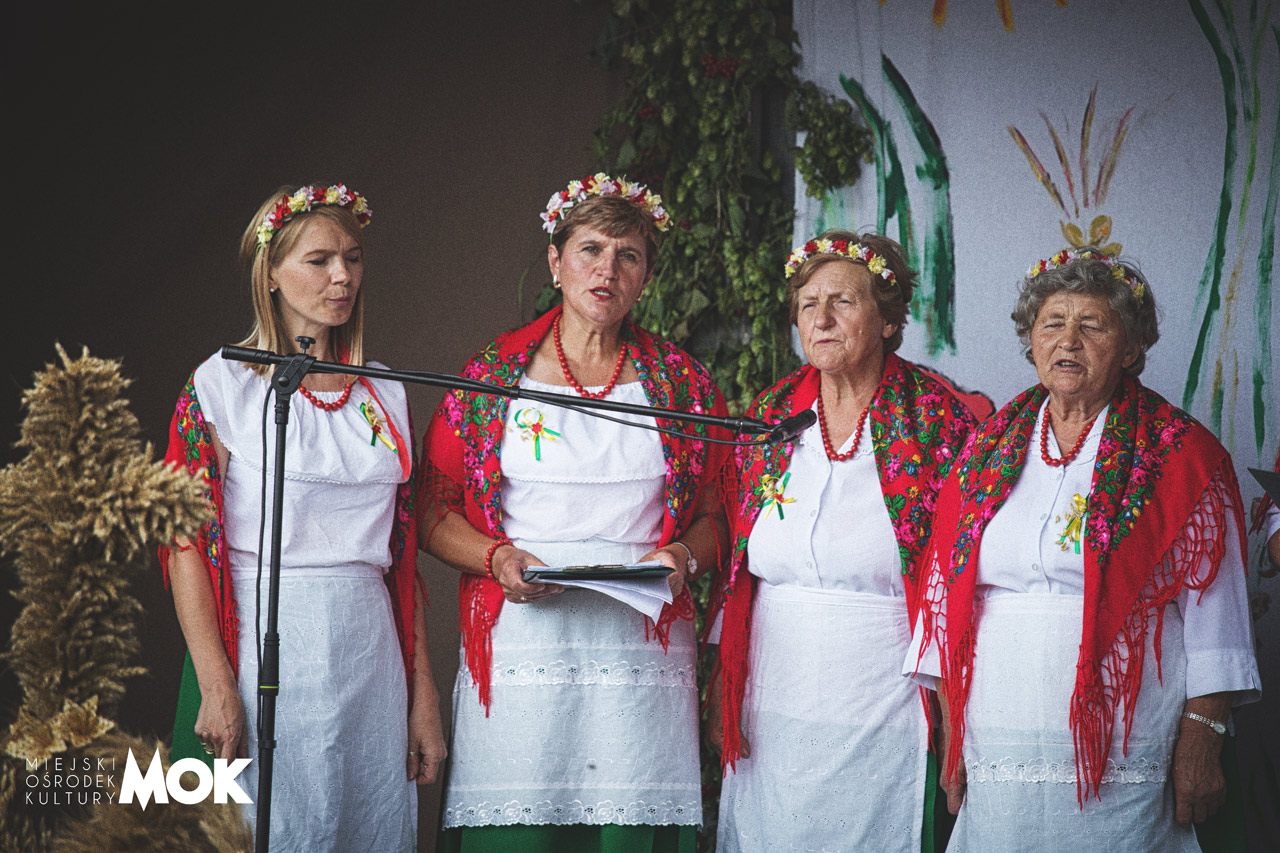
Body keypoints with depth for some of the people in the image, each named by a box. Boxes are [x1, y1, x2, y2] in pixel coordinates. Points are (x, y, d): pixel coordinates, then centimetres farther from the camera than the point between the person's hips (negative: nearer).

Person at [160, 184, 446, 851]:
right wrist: (216, 687, -16)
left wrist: (423, 696, 7)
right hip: (263, 643, -4)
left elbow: (403, 554, 11)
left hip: (371, 648, 4)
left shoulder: (385, 395, 12)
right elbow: (187, 545, -7)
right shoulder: (220, 387, -2)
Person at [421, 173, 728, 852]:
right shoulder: (492, 376, 8)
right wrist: (499, 558, -9)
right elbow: (434, 511, 8)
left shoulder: (681, 384, 11)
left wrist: (682, 556, -6)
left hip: (643, 646, 1)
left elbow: (715, 516, 14)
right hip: (521, 639, -1)